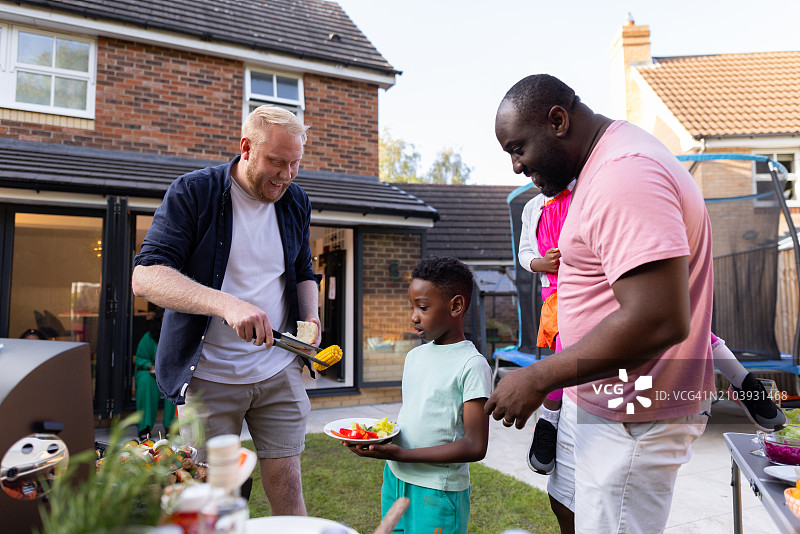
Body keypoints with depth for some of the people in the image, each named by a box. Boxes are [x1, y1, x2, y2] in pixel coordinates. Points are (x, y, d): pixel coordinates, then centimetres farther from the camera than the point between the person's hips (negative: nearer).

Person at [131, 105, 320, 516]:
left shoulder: (296, 202, 6)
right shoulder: (192, 192, -8)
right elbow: (145, 277, -18)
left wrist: (310, 317, -3)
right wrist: (227, 304, -33)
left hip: (280, 373, 3)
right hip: (209, 375, -3)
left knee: (287, 489, 6)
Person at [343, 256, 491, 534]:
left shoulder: (472, 365, -16)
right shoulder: (414, 356, 7)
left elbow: (475, 446, -19)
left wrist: (402, 454, -23)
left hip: (439, 491, -6)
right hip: (395, 480, 6)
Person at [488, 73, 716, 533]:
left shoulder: (624, 174, -24)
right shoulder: (606, 165, 10)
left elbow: (659, 320, -32)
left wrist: (538, 379, -25)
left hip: (631, 419, -10)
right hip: (596, 398, 10)